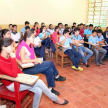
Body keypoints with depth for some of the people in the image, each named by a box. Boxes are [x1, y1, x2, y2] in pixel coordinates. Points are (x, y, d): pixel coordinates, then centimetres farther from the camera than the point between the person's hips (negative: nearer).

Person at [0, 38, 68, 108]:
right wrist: (13, 58, -28)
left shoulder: (8, 56, 2)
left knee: (39, 91, -10)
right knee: (39, 82, -16)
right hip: (12, 85, -7)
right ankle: (55, 99, 6)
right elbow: (14, 74, -32)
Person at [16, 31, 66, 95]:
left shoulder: (30, 45, 8)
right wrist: (36, 60, -25)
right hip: (26, 69, -9)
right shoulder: (23, 47, -20)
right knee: (50, 63, -15)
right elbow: (23, 60, -33)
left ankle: (50, 88, 11)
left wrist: (36, 61, -3)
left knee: (50, 70, -9)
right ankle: (57, 76, 7)